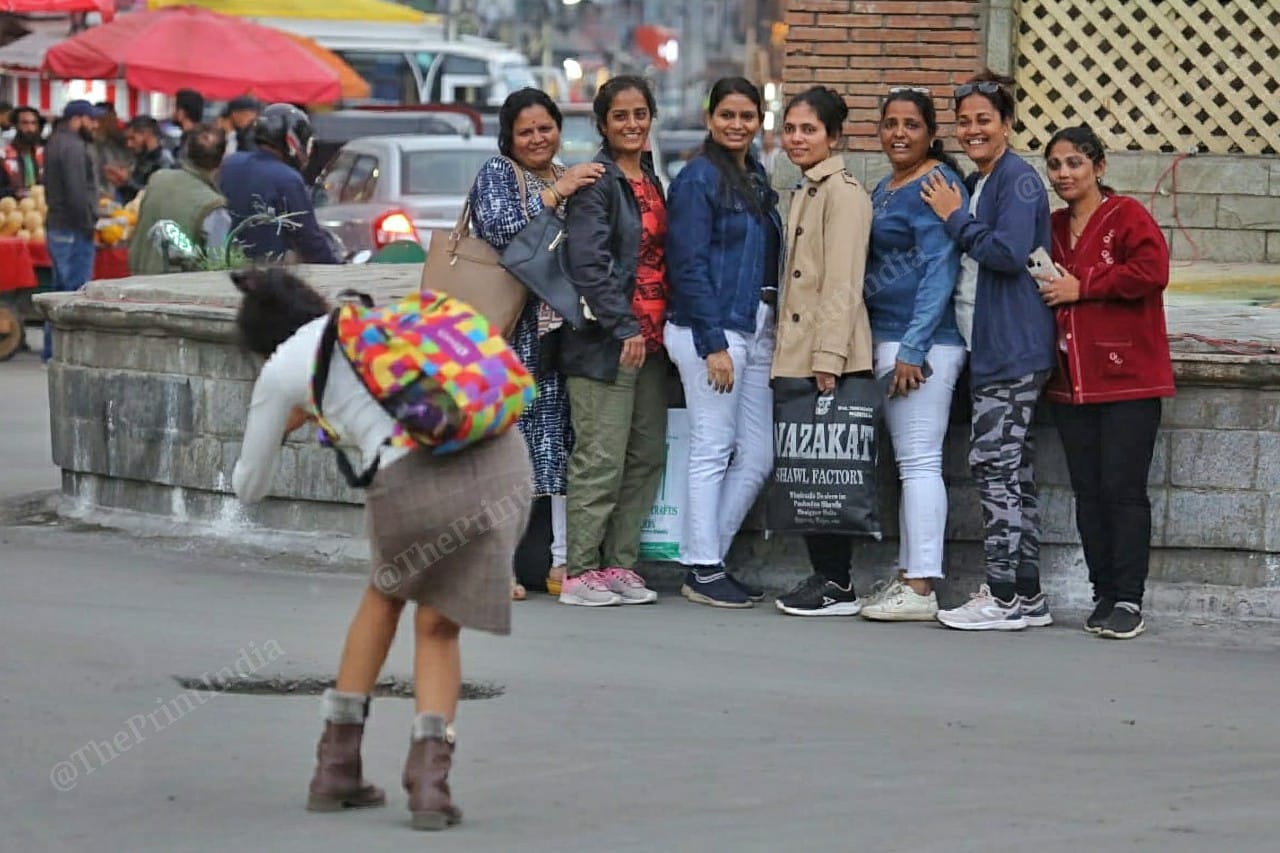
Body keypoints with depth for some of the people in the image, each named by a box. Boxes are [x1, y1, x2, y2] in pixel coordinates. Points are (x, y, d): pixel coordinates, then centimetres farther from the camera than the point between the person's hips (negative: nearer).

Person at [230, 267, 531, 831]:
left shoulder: (281, 371, 19)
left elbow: (250, 488, 31)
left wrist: (279, 431, 53)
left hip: (416, 484, -3)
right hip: (502, 462, 3)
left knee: (386, 592, 31)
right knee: (436, 630, 23)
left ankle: (338, 764, 30)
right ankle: (428, 775, 1)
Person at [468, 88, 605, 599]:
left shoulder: (572, 180, 21)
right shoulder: (497, 174, 3)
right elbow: (499, 229, -15)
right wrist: (554, 193, -15)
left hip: (562, 328, 6)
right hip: (512, 330, -6)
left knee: (560, 441, 3)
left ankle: (562, 562, 5)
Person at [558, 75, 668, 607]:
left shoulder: (651, 183, 16)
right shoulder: (596, 183, -8)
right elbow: (588, 263, -16)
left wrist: (660, 328, 12)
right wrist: (624, 328, -18)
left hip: (650, 339, 8)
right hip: (604, 342, -8)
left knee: (648, 456, 8)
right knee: (601, 459, -8)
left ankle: (619, 563, 14)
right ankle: (579, 572, -3)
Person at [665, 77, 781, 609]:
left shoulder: (756, 180, 16)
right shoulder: (698, 179, -7)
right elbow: (689, 266, -13)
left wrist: (771, 332, 10)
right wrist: (713, 344, -17)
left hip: (756, 331, 8)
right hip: (711, 330, -8)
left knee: (757, 458, 8)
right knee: (712, 451, -5)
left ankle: (708, 557, 18)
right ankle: (703, 571, 1)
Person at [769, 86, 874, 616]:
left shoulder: (842, 192, -9)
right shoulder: (804, 193, 21)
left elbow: (842, 283, -16)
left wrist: (828, 357, -21)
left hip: (828, 356, -9)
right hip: (797, 354, 9)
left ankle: (838, 586, -5)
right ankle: (823, 575, 10)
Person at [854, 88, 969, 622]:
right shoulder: (884, 190, 19)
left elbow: (939, 272, -16)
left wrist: (912, 349, -20)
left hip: (923, 342, -10)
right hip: (888, 339, 10)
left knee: (919, 460, -9)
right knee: (908, 463, 11)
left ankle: (920, 589, -9)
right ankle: (908, 577, 15)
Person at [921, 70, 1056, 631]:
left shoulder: (1018, 180, -10)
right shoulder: (973, 184, 19)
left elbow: (1009, 253, -22)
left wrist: (954, 219, -11)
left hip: (1013, 348, -10)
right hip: (986, 348, 10)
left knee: (995, 463, -11)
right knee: (1011, 469, 10)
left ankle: (1006, 597, -9)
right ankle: (1026, 596, 13)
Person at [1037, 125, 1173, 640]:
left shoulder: (1126, 216, -4)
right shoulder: (1051, 227, 15)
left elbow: (1152, 270, -18)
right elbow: (1041, 284, 29)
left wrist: (1082, 288, -15)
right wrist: (1045, 291, 5)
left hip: (1127, 378, -6)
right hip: (1070, 380, 6)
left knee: (1123, 489, -8)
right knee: (1088, 492, 6)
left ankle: (1129, 601, -4)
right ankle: (1104, 596, 11)